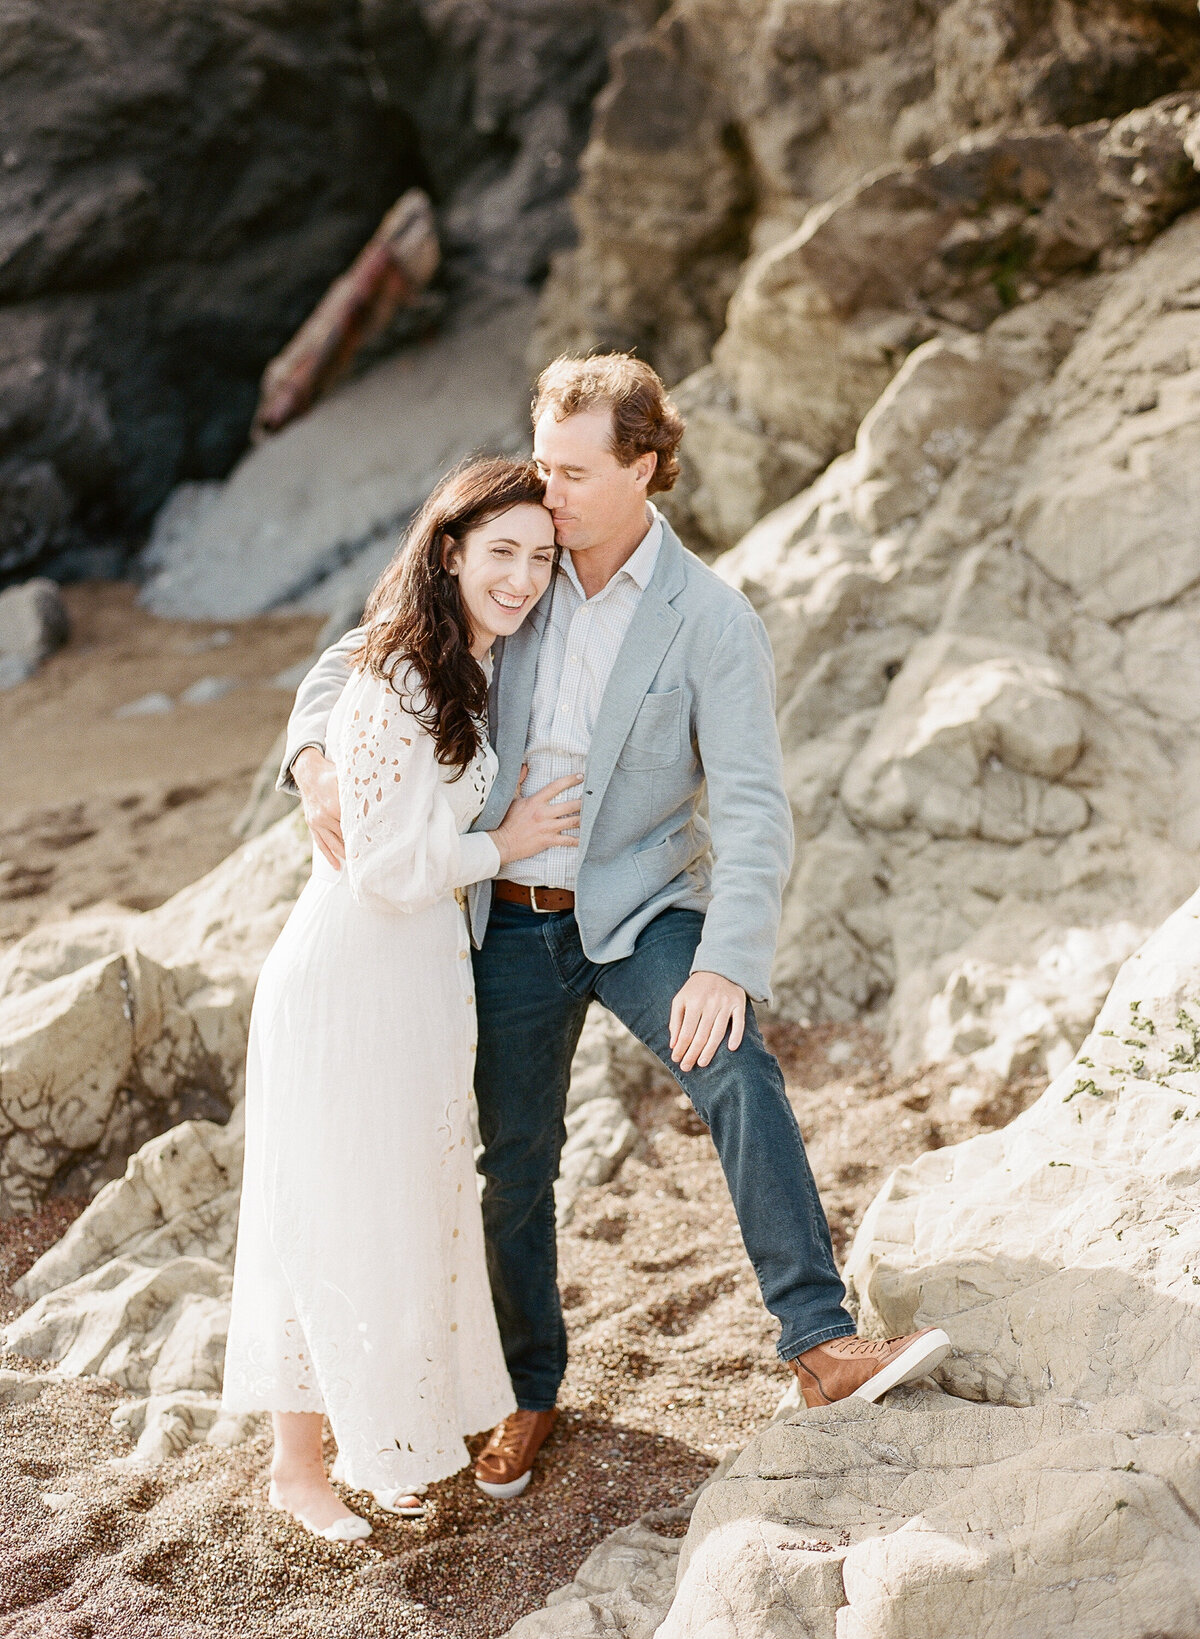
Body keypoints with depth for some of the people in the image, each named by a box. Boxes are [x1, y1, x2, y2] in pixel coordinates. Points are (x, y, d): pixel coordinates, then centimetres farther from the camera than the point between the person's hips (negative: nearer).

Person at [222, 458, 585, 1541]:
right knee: (339, 1218, 4)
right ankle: (300, 1463, 23)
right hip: (351, 978, -9)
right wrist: (508, 843, -12)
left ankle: (386, 1435, 38)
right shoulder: (396, 684, -23)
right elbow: (392, 866, -24)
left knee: (414, 1204, 20)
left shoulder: (470, 675, 6)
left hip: (422, 974, 9)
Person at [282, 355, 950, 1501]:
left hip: (641, 913, -3)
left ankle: (821, 1343, -24)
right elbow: (355, 659, 8)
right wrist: (313, 760, -13)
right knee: (515, 1162, 10)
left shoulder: (712, 622, -11)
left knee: (739, 1078, -28)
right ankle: (532, 1392, 29)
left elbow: (752, 811, -16)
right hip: (511, 922, 3)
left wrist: (727, 967, -29)